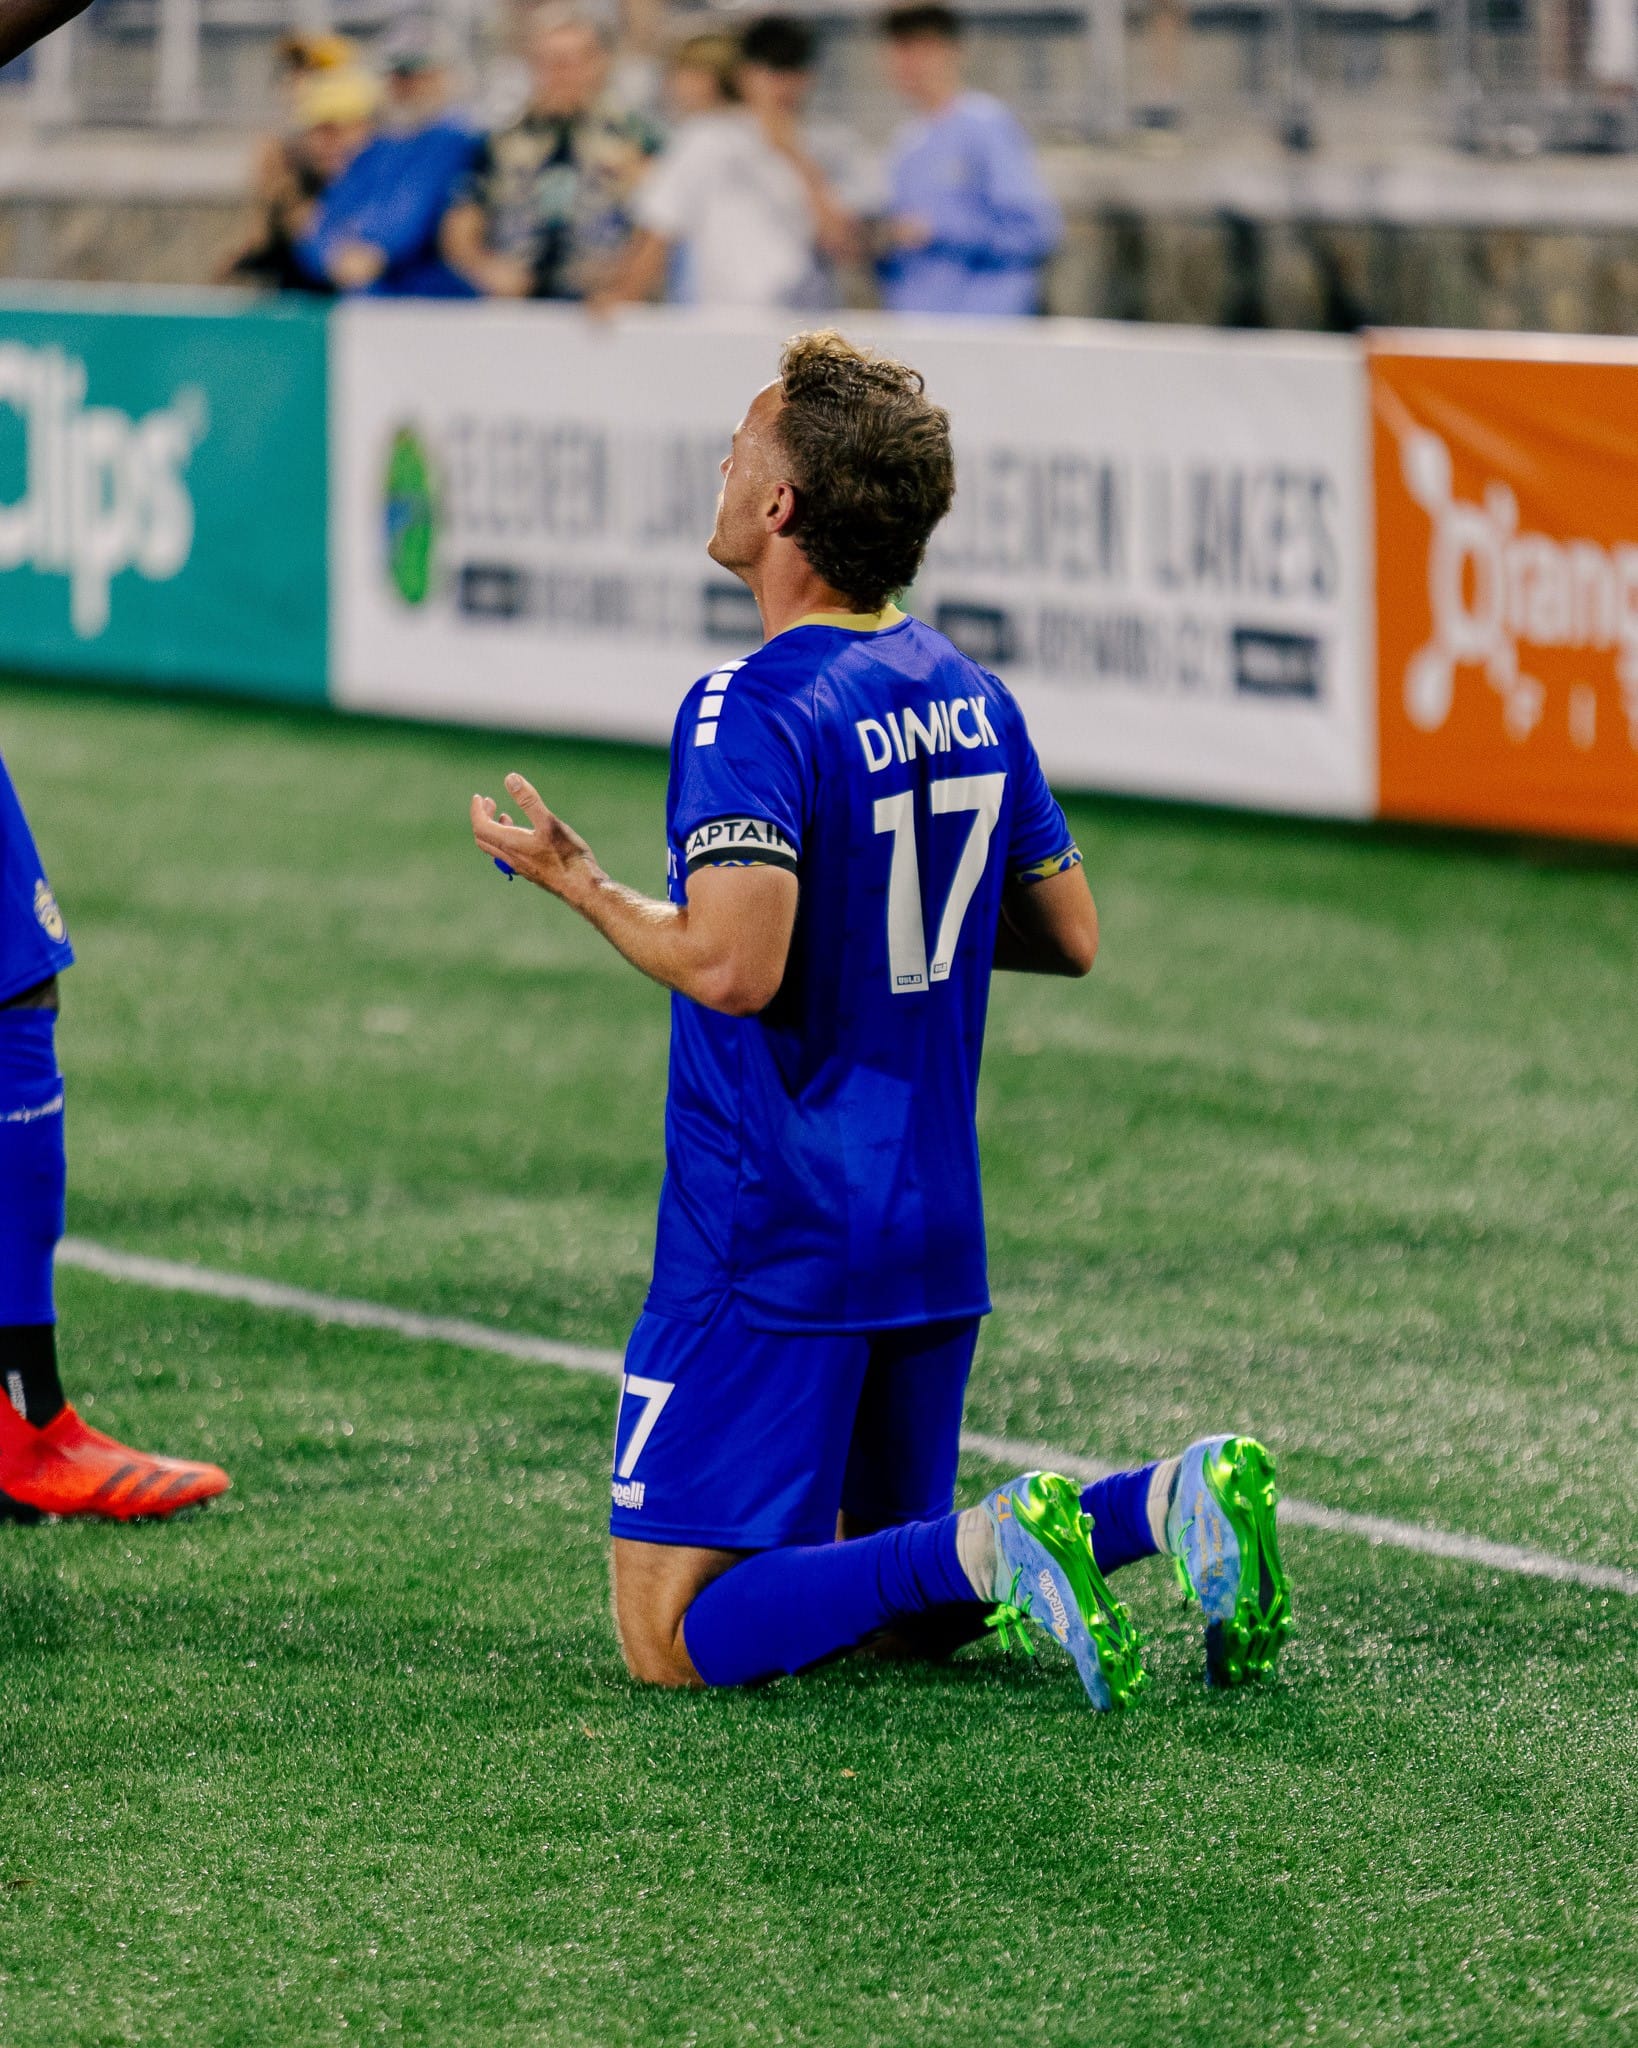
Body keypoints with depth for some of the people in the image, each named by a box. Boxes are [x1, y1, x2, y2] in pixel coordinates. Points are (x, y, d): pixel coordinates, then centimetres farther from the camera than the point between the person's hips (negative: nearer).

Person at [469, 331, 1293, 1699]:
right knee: (910, 1606, 19)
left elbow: (733, 966, -28)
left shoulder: (753, 710, -17)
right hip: (933, 1240, 8)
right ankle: (1172, 1502, -4)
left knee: (675, 1637, -4)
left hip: (772, 1250, -8)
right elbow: (1070, 937, 14)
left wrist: (576, 879, -12)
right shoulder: (972, 695, 8)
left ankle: (989, 1550, -21)